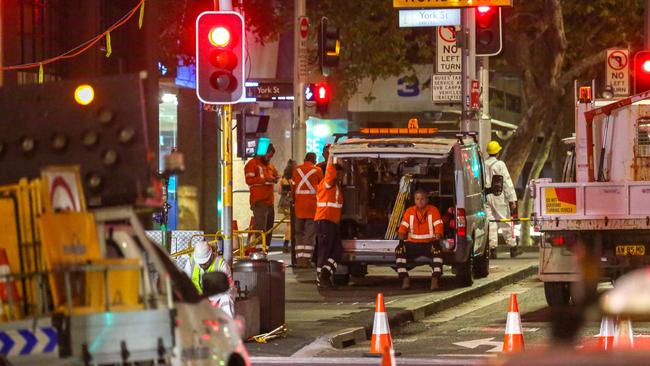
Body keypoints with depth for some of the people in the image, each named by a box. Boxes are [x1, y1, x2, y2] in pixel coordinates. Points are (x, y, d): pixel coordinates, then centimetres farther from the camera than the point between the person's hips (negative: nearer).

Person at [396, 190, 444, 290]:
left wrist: (437, 239, -25)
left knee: (437, 250, -36)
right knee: (399, 250, -26)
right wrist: (401, 239, -18)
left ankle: (435, 278, -36)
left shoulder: (433, 210, 3)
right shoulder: (409, 211, 9)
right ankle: (405, 278, -25)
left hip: (429, 243, -2)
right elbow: (403, 226, 1)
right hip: (413, 243, 2)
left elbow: (438, 226, -7)